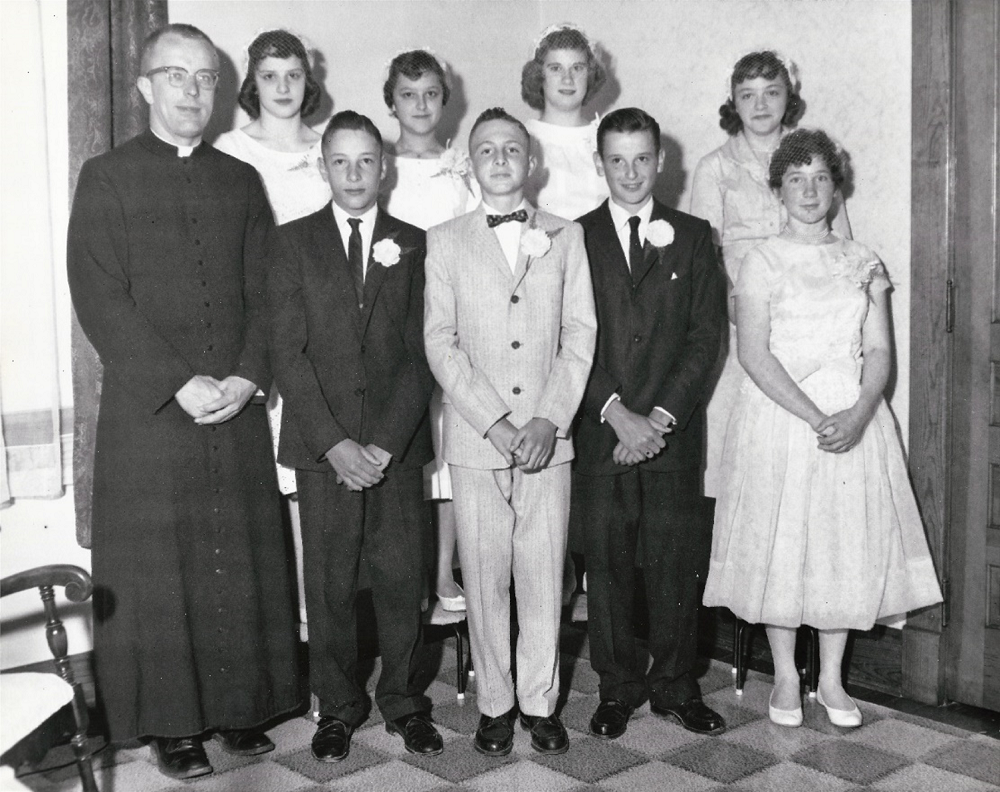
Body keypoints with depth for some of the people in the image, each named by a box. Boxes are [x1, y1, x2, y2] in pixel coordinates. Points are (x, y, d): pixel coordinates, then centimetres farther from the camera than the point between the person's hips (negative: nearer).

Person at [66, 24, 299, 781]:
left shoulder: (241, 180, 13)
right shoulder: (107, 177, 3)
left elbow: (265, 293, 7)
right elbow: (101, 298, -6)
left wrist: (248, 378, -8)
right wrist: (179, 384, -14)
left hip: (237, 408, 3)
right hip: (148, 410, -3)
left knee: (242, 562, 6)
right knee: (157, 570, 2)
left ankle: (241, 704, 19)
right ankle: (171, 722, 14)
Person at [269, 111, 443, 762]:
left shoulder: (414, 244, 8)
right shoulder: (294, 242, 6)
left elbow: (422, 353, 2)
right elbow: (288, 353, -1)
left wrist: (385, 443, -8)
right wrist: (334, 443, -10)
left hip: (397, 446, 1)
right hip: (322, 446, 0)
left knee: (401, 580, 5)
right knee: (330, 586, 5)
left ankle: (403, 699, 23)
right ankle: (339, 706, 22)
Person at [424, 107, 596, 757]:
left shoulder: (565, 236, 10)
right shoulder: (446, 241, 7)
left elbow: (581, 333, 4)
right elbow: (440, 342, 0)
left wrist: (549, 420, -8)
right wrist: (495, 422, -10)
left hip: (549, 433, 1)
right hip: (476, 436, 0)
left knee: (544, 574, 5)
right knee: (485, 576, 4)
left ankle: (540, 702, 20)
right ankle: (495, 703, 19)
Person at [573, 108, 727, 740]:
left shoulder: (693, 237, 9)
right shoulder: (574, 239, 6)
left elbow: (707, 337, 2)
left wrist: (661, 417, -8)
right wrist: (618, 413, -12)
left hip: (674, 432, 1)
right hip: (601, 432, 0)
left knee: (678, 564, 5)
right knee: (608, 564, 5)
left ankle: (676, 687, 21)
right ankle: (619, 686, 20)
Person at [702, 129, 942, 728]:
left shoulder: (863, 262, 9)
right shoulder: (763, 261, 0)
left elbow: (880, 351, 3)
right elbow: (754, 355, -9)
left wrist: (858, 414, -16)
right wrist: (814, 418, -18)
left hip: (854, 417, 3)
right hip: (780, 417, -3)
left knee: (848, 544, 5)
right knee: (780, 543, 1)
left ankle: (832, 678, 19)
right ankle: (786, 677, 16)